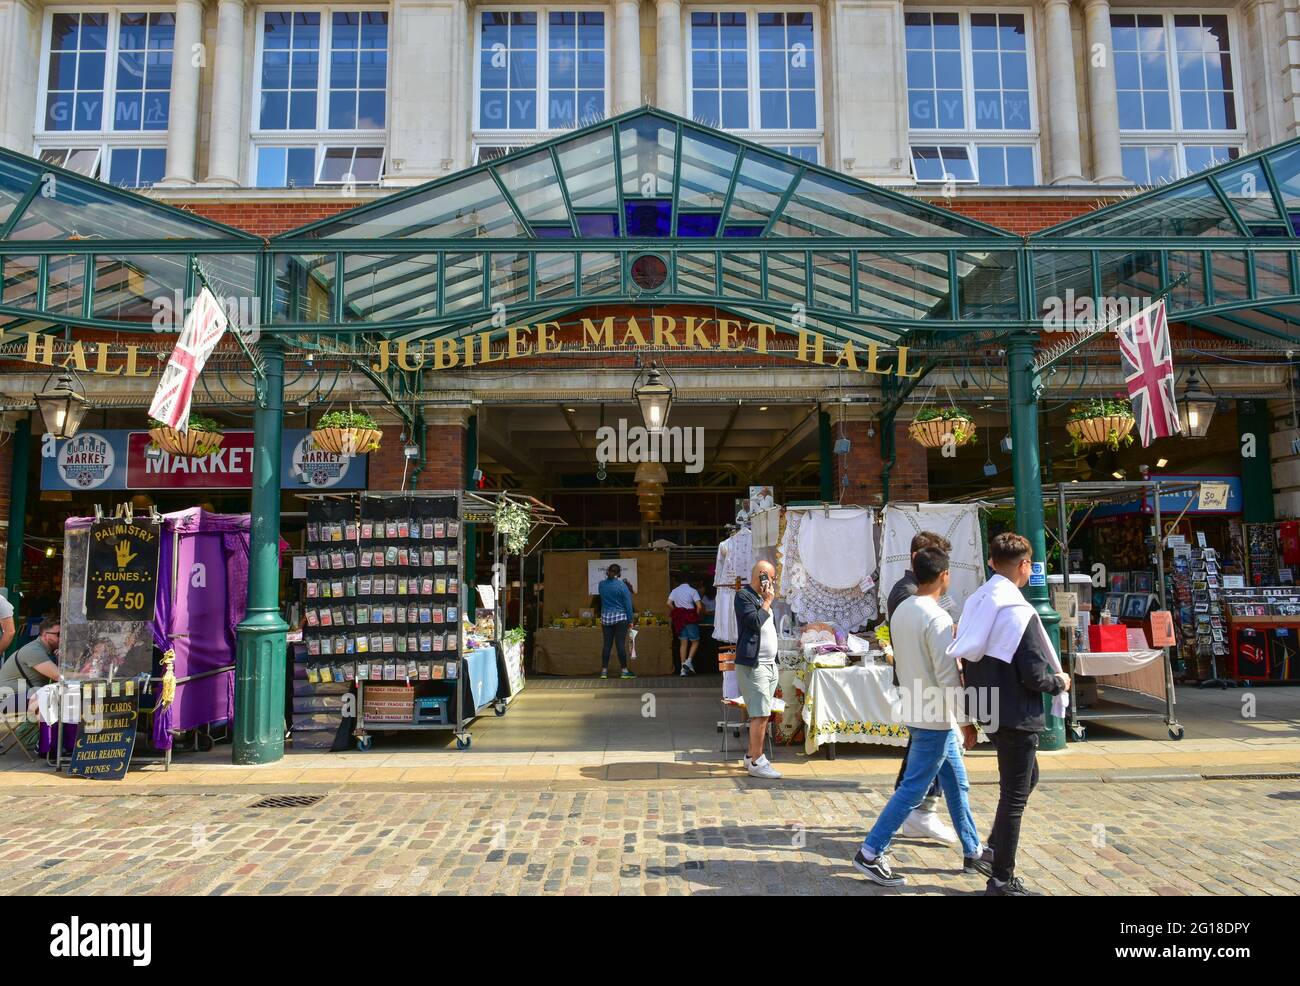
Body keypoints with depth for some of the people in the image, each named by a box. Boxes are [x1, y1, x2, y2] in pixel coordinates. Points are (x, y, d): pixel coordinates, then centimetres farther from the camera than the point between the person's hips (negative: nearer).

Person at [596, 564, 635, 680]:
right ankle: (625, 670, 1)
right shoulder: (621, 585, -9)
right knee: (621, 644, -3)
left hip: (605, 617, 4)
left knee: (606, 644, 7)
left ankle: (604, 670, 9)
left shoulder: (601, 584, 3)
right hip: (620, 617, -4)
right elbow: (628, 604, -8)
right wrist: (630, 620, -2)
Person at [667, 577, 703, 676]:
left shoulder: (674, 591, 9)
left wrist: (676, 612, 8)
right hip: (690, 618, -4)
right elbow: (699, 606, -13)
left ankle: (682, 668, 4)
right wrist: (696, 615, 3)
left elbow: (669, 604, -2)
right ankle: (689, 661, -13)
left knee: (683, 642, 8)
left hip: (679, 619, 4)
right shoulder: (692, 591, -5)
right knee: (695, 641, 7)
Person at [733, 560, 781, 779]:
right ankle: (756, 762, -7)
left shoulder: (762, 597, 19)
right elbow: (755, 621, -21)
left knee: (762, 714, 12)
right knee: (760, 714, -11)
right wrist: (767, 602, -10)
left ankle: (751, 756, 21)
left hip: (769, 664, 9)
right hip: (752, 665, -9)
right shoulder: (744, 596, -9)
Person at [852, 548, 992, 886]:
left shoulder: (901, 611, 5)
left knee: (957, 785, 19)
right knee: (913, 789, -1)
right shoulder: (937, 618, -21)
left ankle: (972, 852, 30)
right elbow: (948, 677, -22)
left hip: (916, 711, 9)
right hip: (936, 719, -9)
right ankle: (870, 854, 4)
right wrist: (966, 721, -14)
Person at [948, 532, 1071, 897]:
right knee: (1014, 795, 3)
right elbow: (1035, 676, -20)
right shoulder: (1020, 613, -20)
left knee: (1027, 777, 27)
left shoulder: (975, 604, 4)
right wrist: (1060, 682, 0)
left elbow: (967, 657, 10)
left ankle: (994, 848, 29)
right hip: (1017, 715, -8)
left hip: (991, 710, 8)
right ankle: (1002, 881, 12)